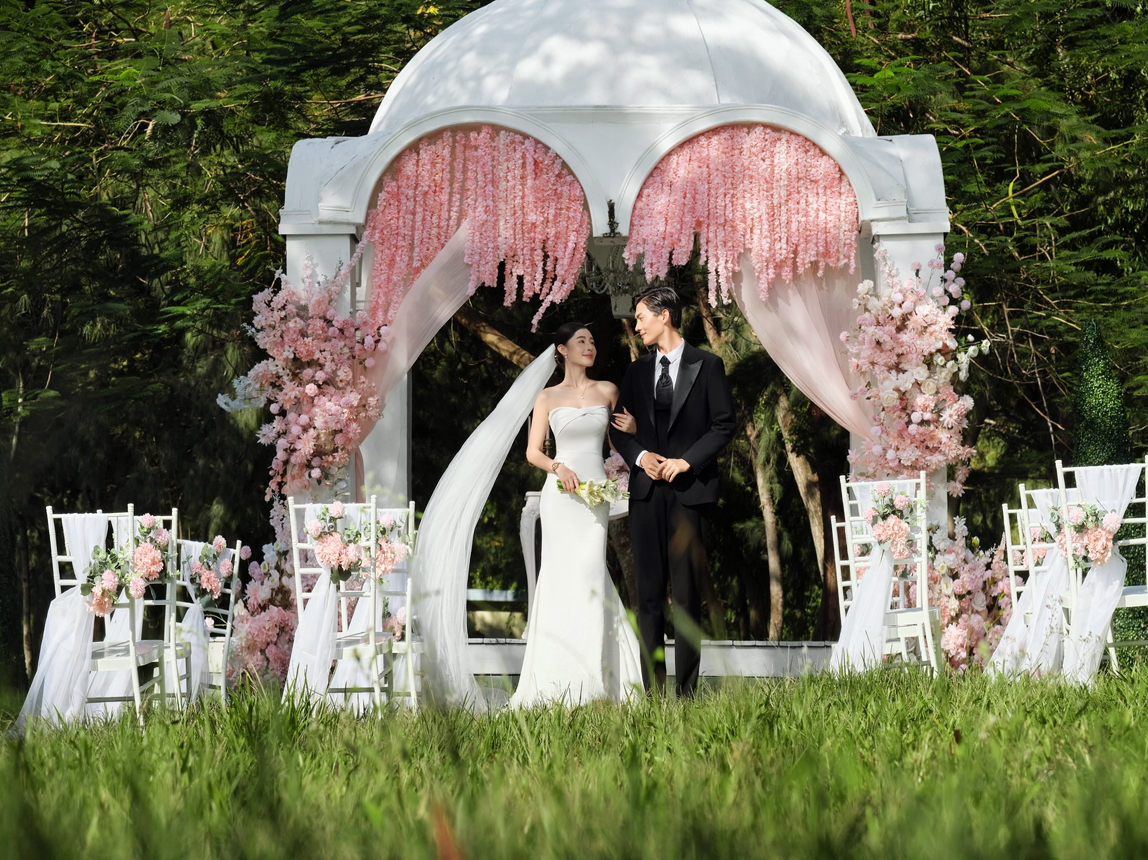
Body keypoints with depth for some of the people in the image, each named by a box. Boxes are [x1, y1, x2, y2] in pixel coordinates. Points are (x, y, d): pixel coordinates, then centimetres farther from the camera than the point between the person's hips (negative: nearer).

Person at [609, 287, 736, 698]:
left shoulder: (707, 366, 3)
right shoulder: (636, 371, 15)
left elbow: (724, 425, 0)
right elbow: (618, 428, 15)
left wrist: (687, 461, -11)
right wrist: (641, 456, -4)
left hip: (690, 490, -4)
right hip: (647, 491, 4)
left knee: (687, 591, -5)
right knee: (649, 591, 2)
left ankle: (686, 690, -3)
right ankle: (653, 690, 5)